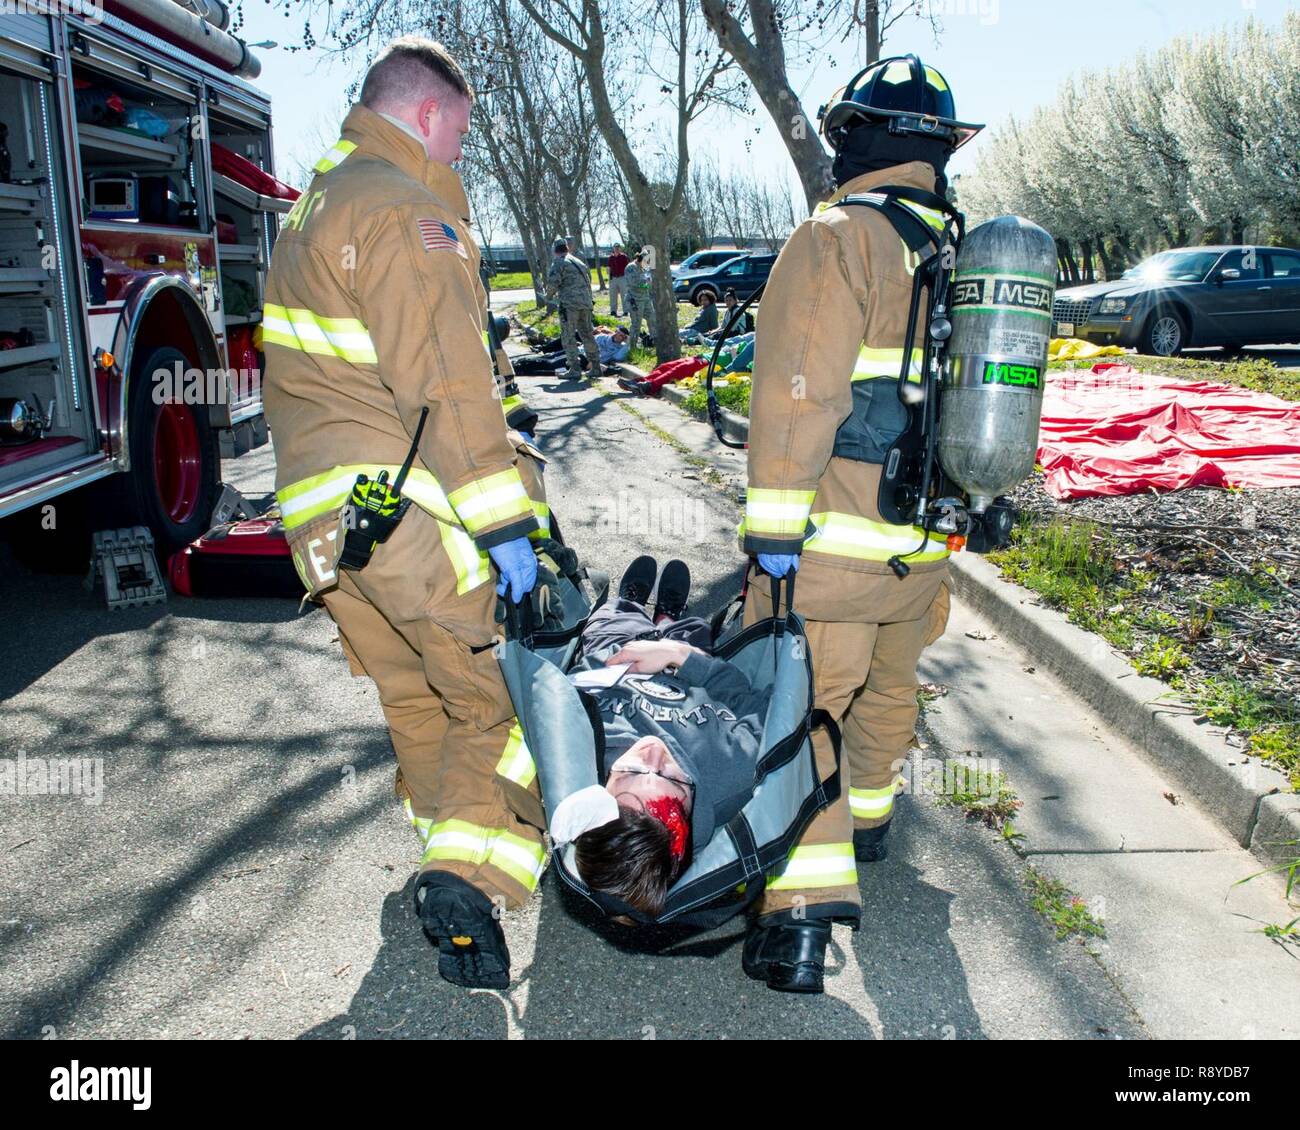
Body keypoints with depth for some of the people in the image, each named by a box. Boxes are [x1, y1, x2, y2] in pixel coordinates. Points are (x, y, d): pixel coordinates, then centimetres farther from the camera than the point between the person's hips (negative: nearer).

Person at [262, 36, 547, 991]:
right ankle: (470, 871, -12)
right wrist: (504, 519, -20)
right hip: (402, 507, -10)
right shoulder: (406, 211, -12)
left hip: (322, 508, 10)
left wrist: (490, 441, 27)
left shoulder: (318, 205, 21)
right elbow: (446, 381, -20)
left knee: (414, 692, 21)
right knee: (506, 691, -1)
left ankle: (449, 838, 36)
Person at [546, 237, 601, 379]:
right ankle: (595, 366, 16)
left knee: (568, 336, -2)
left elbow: (553, 282, -11)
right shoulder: (579, 262, 21)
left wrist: (549, 296, 6)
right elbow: (588, 281, 24)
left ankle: (575, 368, -6)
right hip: (586, 303, 7)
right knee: (587, 334, 14)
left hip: (569, 304, -7)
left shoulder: (559, 263, -3)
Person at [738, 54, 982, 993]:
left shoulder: (836, 239, -11)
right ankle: (869, 816, 47)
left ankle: (804, 913, -6)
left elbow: (798, 395, -19)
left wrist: (775, 525, -17)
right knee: (891, 680, 25)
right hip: (927, 542, 7)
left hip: (837, 538, -7)